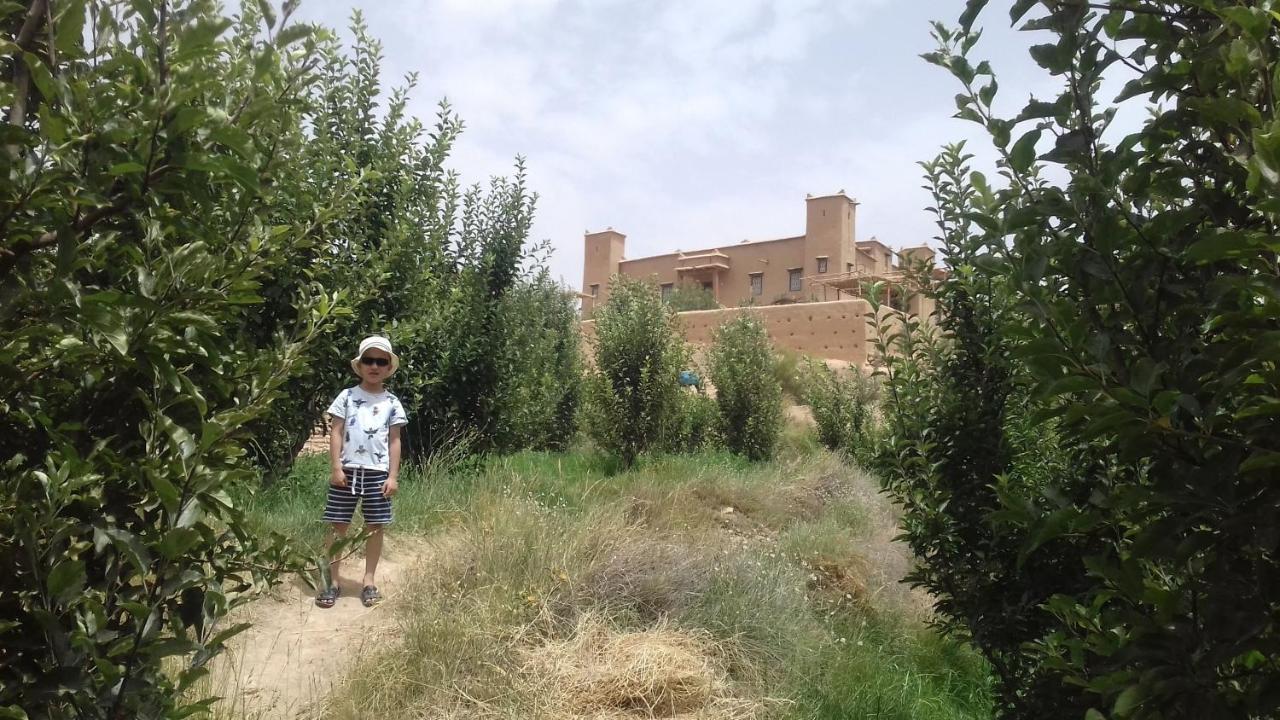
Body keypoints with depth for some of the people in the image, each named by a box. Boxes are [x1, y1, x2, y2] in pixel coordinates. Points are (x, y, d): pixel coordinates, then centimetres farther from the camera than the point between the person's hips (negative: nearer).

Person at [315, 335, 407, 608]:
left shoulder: (392, 402, 6)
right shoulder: (347, 396, 3)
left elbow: (395, 441, 6)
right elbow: (336, 433, 2)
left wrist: (393, 475, 0)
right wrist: (336, 467, -7)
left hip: (378, 472, 1)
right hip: (347, 469, -1)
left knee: (376, 526, 5)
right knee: (338, 525, 2)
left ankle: (369, 580, 17)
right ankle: (333, 581, 12)